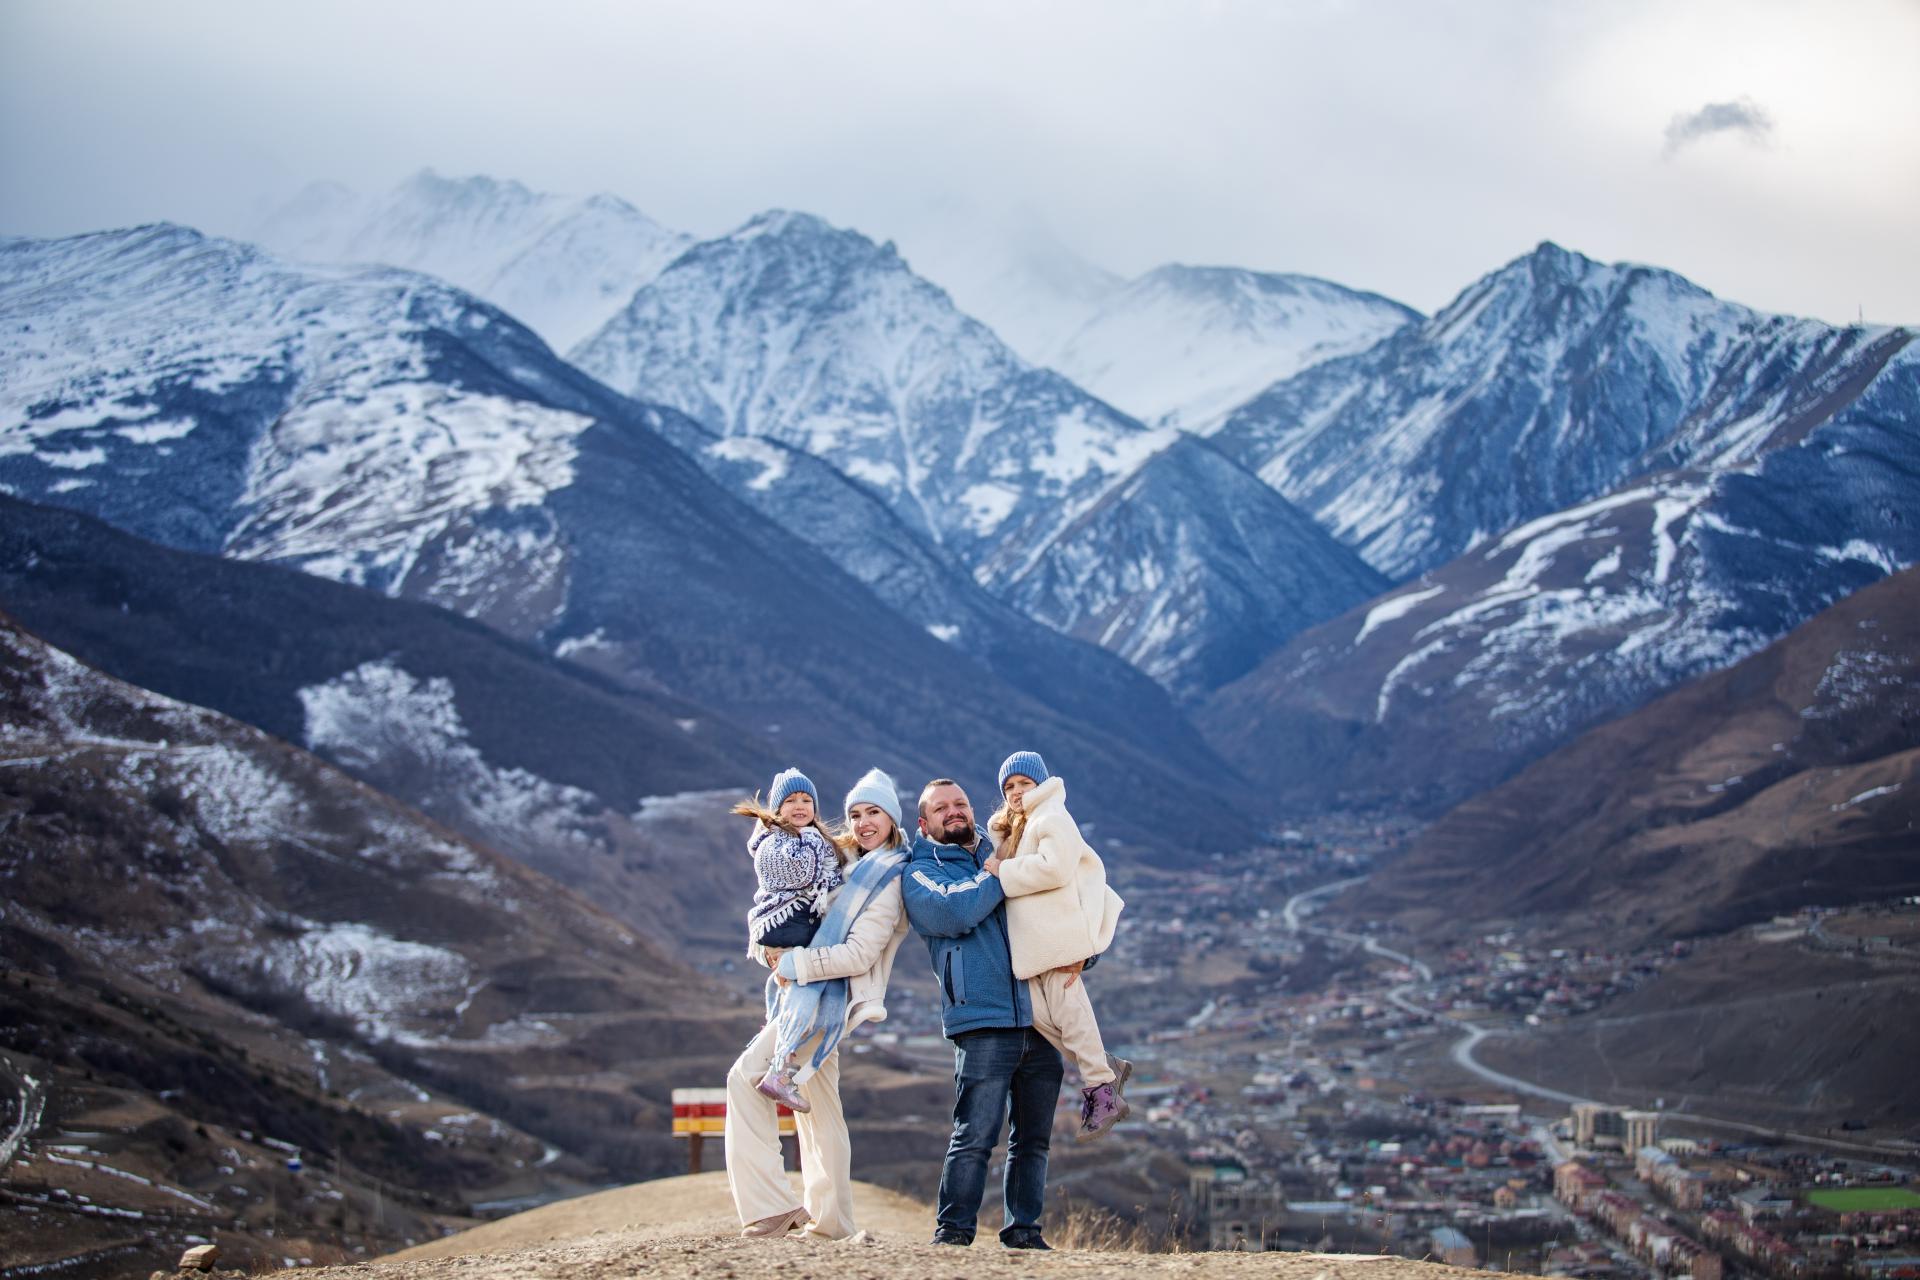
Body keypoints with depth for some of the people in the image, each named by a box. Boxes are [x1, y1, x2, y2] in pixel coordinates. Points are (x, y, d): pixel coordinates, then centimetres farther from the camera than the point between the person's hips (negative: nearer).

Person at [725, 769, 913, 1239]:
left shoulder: (889, 878, -10)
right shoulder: (846, 862, 15)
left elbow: (859, 955, -19)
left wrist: (794, 964, -17)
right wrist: (772, 946, 0)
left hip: (824, 995, -10)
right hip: (811, 993, 10)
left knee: (748, 1077, -18)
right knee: (817, 1104, 15)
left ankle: (771, 1208, -20)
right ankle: (829, 1220, 22)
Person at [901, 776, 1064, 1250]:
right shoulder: (921, 873, 7)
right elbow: (956, 911, -15)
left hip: (1040, 1018, 5)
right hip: (983, 1022, -5)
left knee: (1033, 1138, 7)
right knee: (974, 1136, -11)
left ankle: (1023, 1229, 15)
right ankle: (951, 1231, -3)